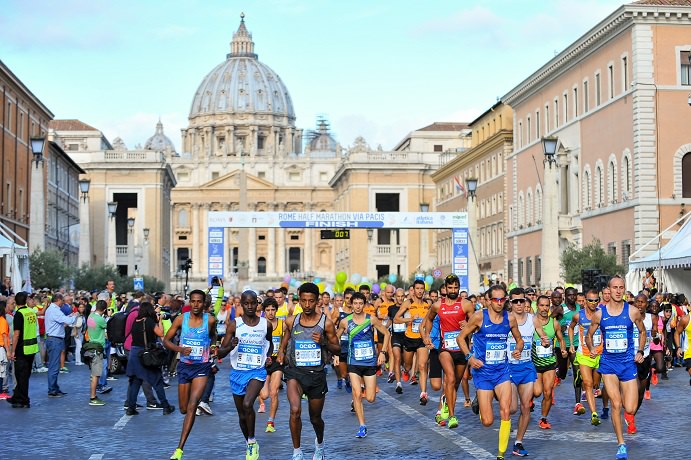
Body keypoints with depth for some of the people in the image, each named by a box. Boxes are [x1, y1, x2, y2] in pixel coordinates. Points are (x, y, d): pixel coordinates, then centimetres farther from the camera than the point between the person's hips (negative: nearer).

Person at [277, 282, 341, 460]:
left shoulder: (326, 323, -5)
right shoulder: (291, 322, 0)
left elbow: (337, 349, 1)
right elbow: (285, 339, 18)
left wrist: (323, 342, -17)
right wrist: (281, 352, -1)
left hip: (317, 374, 0)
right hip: (295, 372, 0)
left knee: (316, 417, 16)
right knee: (295, 410, -26)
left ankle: (319, 444, 49)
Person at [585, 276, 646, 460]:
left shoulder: (633, 311, -4)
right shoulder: (599, 313, -2)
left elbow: (642, 331, 13)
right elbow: (589, 335, 12)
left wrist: (640, 351, -1)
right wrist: (591, 348, -8)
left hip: (628, 362, 0)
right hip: (608, 362, 0)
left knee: (630, 409, -4)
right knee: (616, 404, -9)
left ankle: (623, 395, 35)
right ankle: (621, 445, 4)